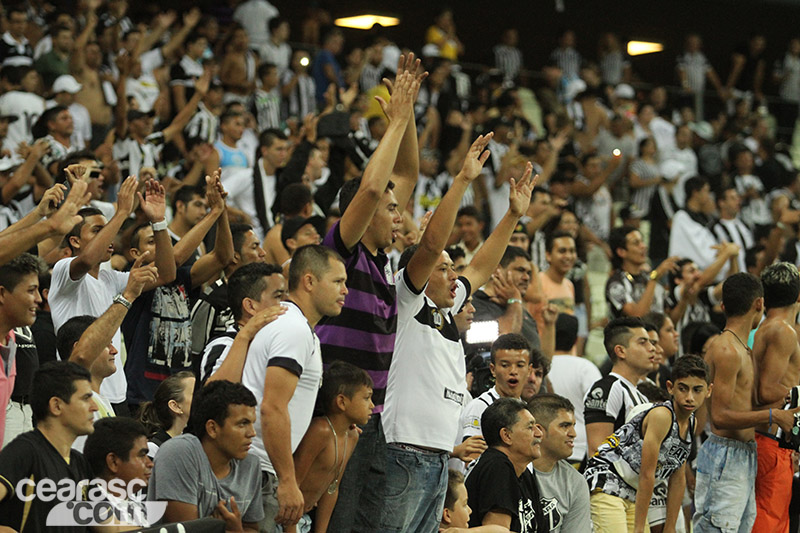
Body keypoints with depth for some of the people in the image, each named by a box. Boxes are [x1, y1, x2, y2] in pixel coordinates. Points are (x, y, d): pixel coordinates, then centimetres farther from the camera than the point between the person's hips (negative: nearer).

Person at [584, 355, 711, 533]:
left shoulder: (691, 423, 4)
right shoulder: (661, 416, -22)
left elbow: (678, 479, 10)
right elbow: (646, 475, -21)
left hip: (633, 494, 9)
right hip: (606, 482, -9)